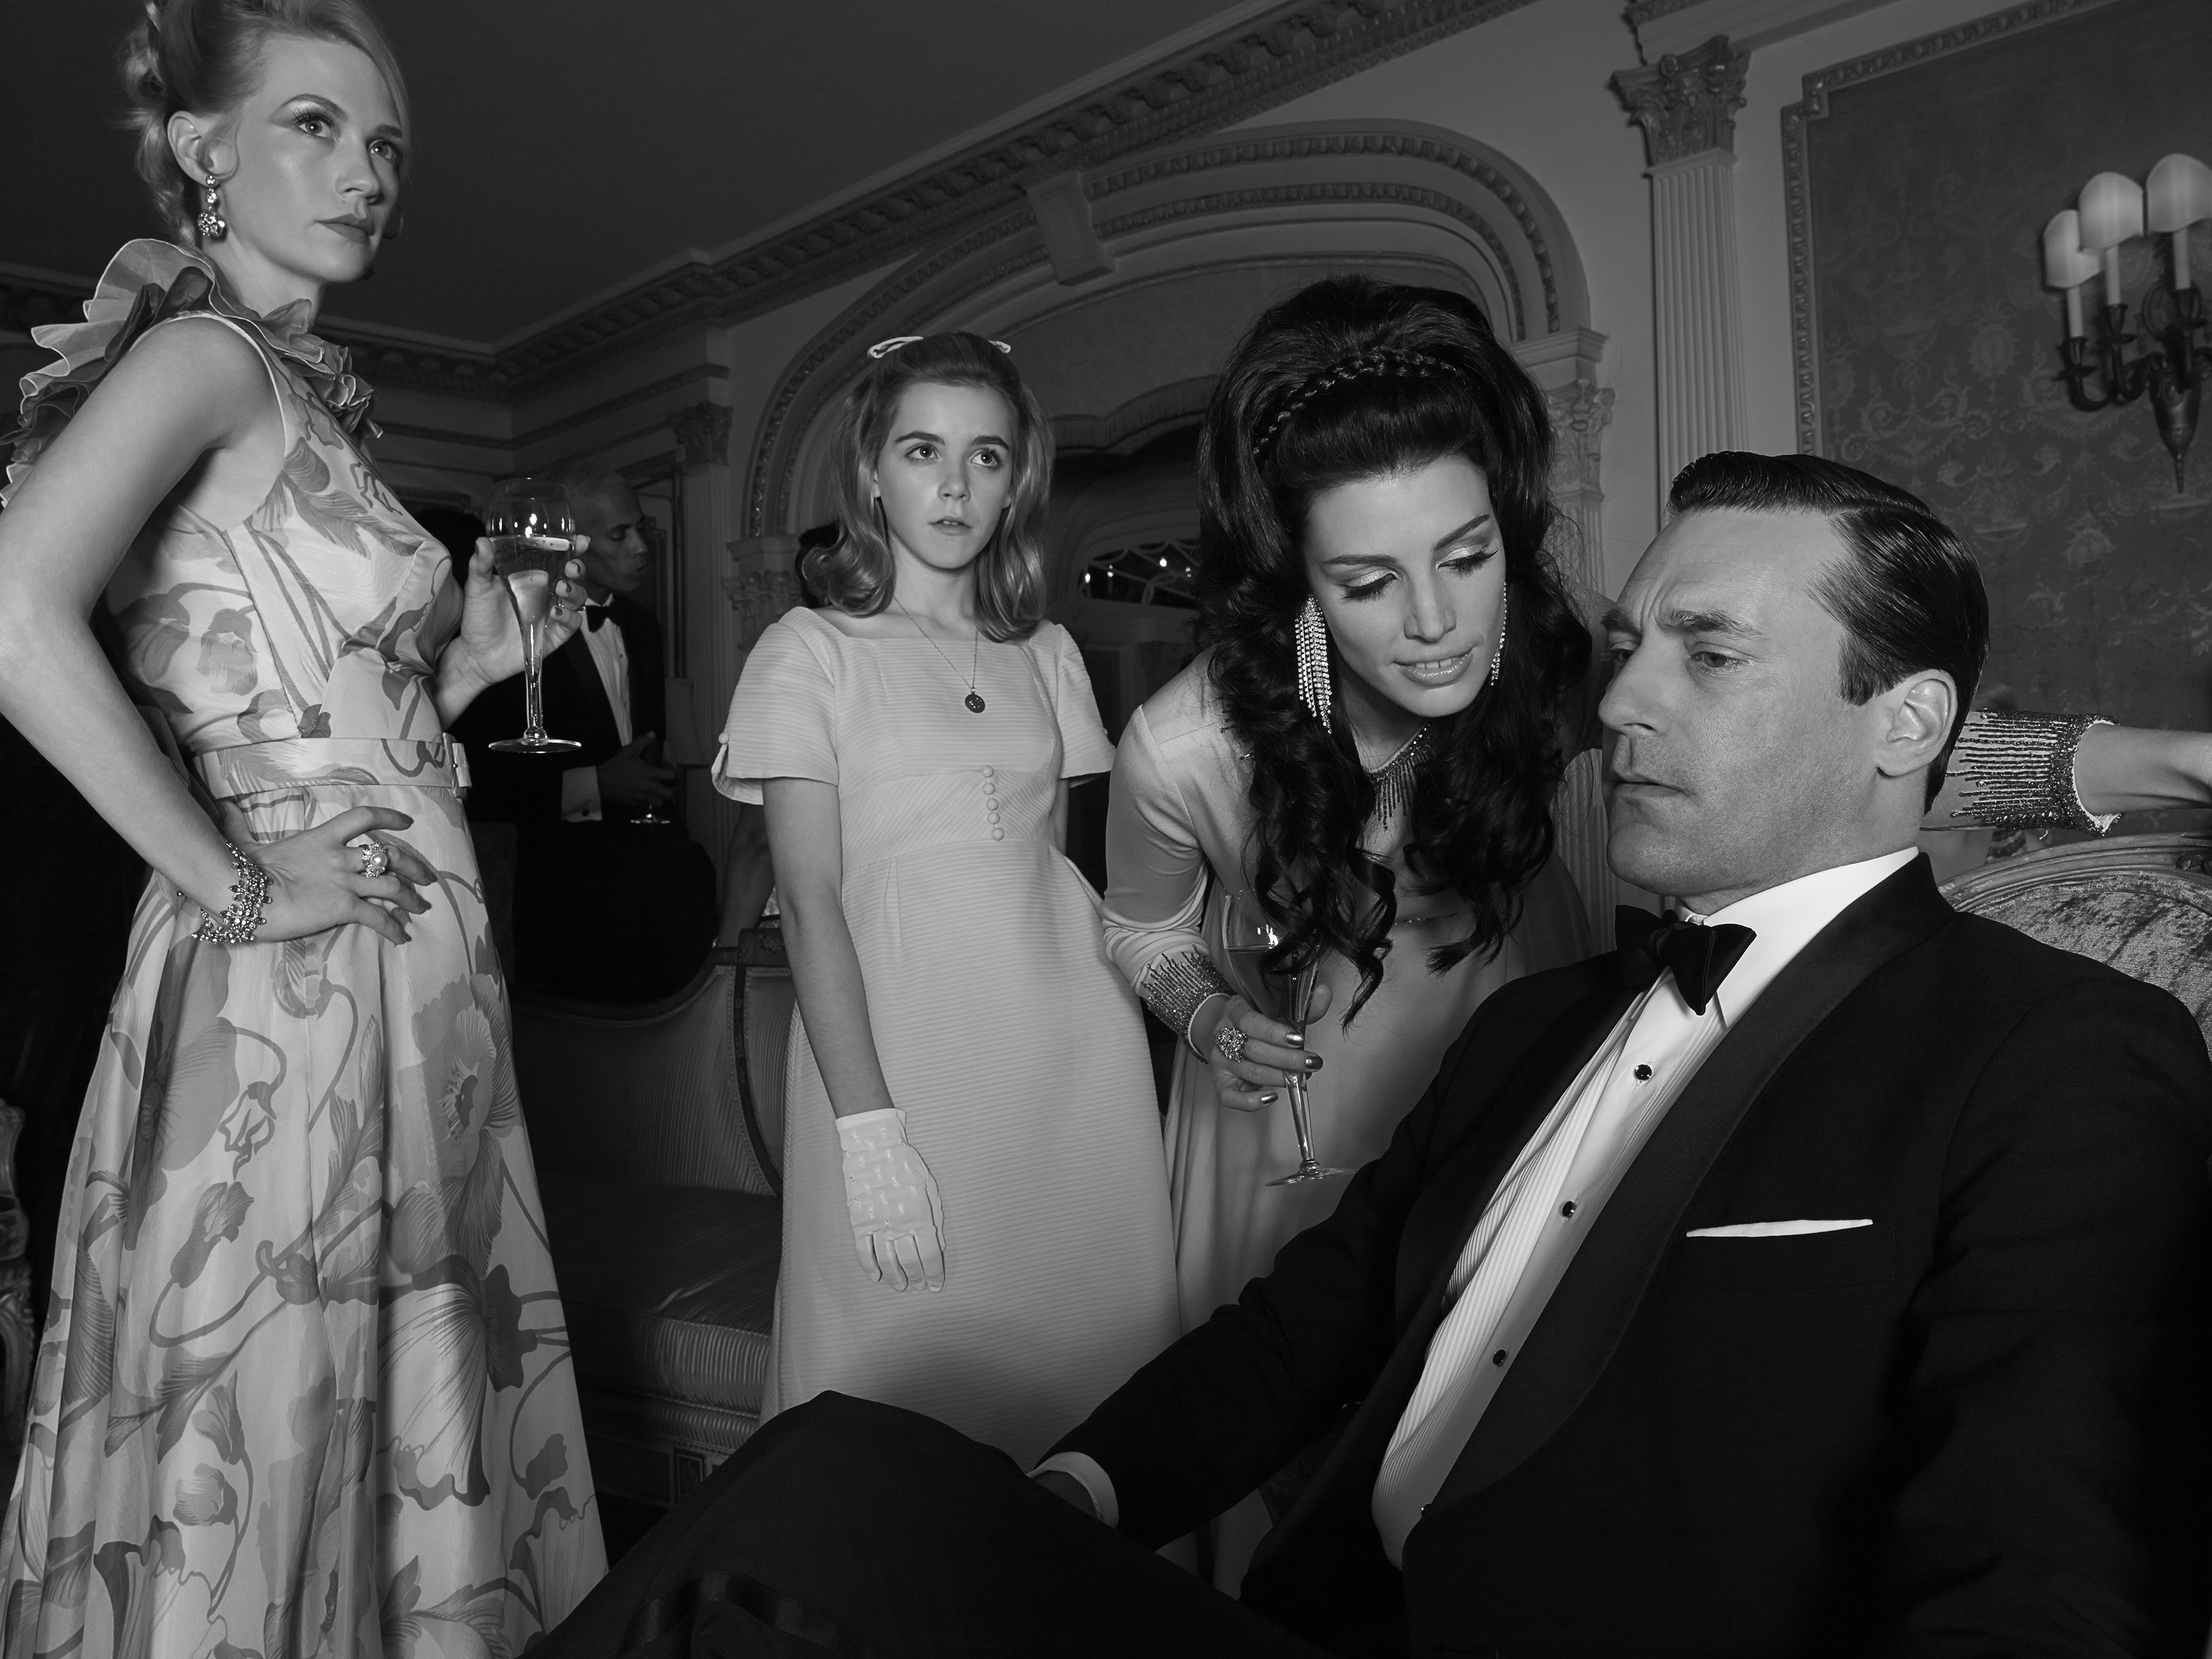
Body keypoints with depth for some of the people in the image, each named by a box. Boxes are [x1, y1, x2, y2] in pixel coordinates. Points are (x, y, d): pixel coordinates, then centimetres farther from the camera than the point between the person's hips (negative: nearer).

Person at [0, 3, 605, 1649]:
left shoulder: (309, 396, 16)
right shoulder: (201, 353, -9)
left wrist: (481, 648, 8)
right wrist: (231, 883, -20)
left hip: (397, 980, 8)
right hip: (292, 997, -8)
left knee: (399, 1411, 16)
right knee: (258, 1444, 5)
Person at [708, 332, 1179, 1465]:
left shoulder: (1047, 656, 12)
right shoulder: (810, 652, 1)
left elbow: (1068, 862, 13)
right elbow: (810, 899, -6)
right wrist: (867, 1125, -14)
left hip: (1070, 1051, 4)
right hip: (896, 1056, -3)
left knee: (1078, 1360, 8)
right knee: (913, 1383, 3)